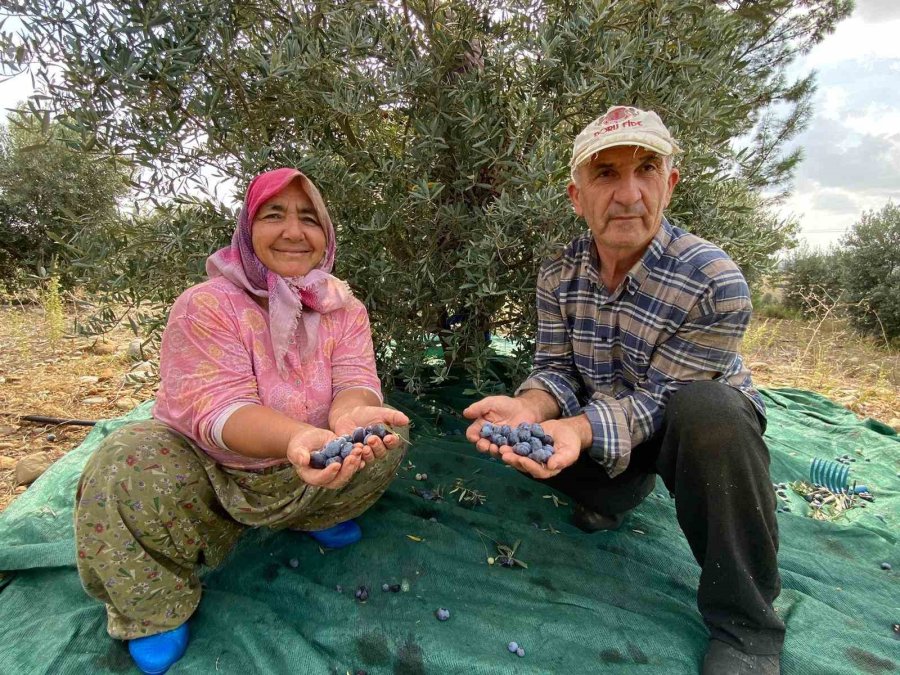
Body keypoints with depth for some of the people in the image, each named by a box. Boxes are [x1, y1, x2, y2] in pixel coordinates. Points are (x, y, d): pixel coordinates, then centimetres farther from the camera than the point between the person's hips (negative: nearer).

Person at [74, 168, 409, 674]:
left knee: (388, 429, -15)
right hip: (207, 469, -3)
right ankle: (155, 605, -1)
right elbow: (216, 408, -30)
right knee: (125, 471, -31)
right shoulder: (206, 305, -20)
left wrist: (350, 416, -46)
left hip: (305, 470, 4)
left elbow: (355, 383, -19)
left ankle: (317, 517, 13)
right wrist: (298, 436, -52)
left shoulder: (344, 309, -7)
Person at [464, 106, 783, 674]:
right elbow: (556, 370, -10)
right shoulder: (558, 276, -11)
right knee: (507, 428, -14)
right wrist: (528, 408, -34)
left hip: (706, 427, -4)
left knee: (706, 411, -38)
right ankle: (623, 489, 15)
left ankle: (746, 628, -17)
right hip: (604, 415, 5)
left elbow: (663, 399, -26)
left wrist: (581, 430, -43)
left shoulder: (715, 282, -26)